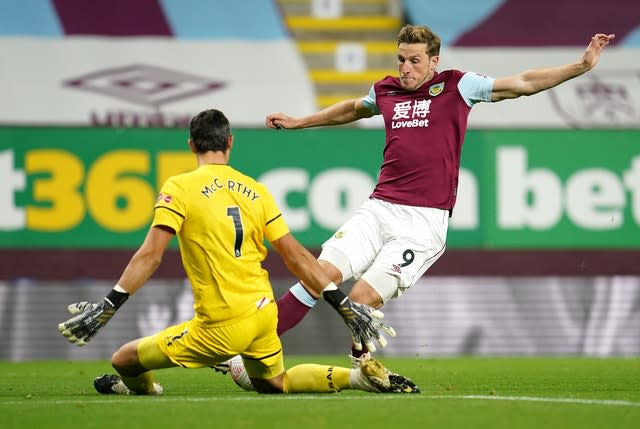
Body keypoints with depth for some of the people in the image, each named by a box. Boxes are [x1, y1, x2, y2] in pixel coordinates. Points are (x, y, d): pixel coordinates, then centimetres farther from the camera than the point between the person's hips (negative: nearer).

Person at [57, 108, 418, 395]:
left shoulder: (179, 188, -6)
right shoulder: (255, 190, 9)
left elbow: (150, 256, -16)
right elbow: (296, 256, 8)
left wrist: (108, 306, -16)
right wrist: (343, 304, 13)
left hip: (222, 327, -6)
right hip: (264, 311, 6)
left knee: (124, 360, 4)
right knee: (274, 383, 30)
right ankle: (359, 376, 14)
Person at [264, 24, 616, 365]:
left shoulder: (456, 86, 4)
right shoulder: (386, 90, 16)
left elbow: (524, 83, 6)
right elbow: (353, 109, 38)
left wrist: (582, 65, -1)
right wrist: (297, 122, 47)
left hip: (423, 222, -4)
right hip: (378, 209, 4)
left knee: (363, 298, -16)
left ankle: (362, 366, 9)